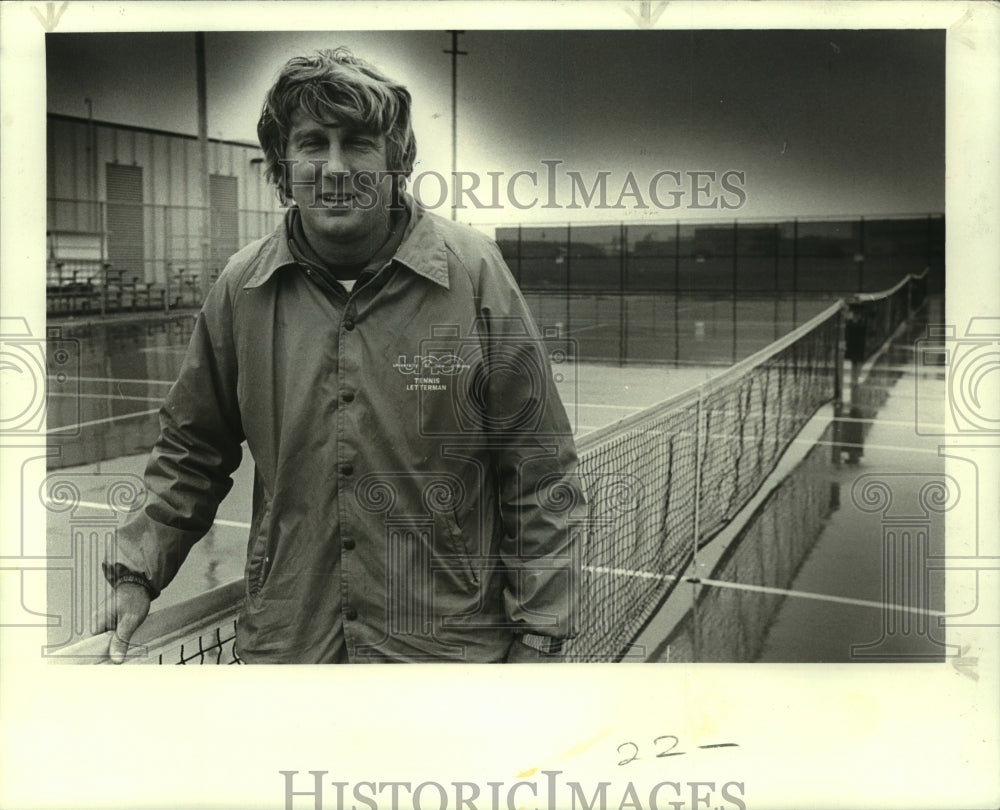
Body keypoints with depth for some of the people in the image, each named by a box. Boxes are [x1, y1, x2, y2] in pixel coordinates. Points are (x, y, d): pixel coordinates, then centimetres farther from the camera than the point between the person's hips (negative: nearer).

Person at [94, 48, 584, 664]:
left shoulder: (474, 274, -10)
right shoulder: (243, 289, -1)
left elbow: (539, 476, -6)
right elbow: (191, 453, 13)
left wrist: (539, 638, -6)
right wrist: (136, 573, 5)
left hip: (453, 647, -2)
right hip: (283, 642, 3)